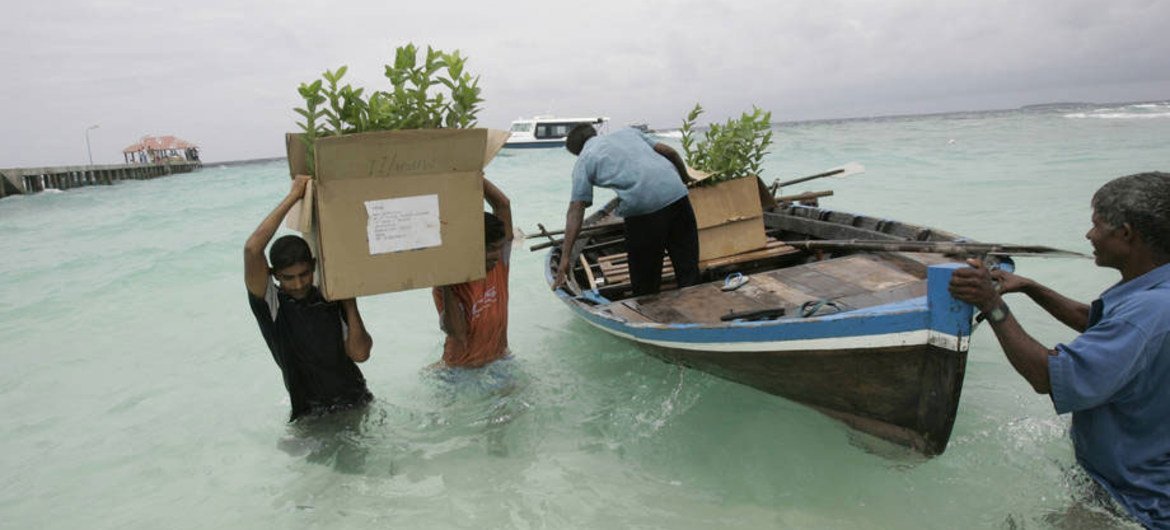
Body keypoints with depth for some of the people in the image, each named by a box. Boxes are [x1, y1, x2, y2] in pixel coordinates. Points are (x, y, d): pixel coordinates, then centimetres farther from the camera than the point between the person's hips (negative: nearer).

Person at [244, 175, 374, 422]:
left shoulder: (333, 300, 2)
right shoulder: (271, 305, -7)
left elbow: (360, 353, -8)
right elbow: (252, 249, -23)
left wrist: (349, 301, -7)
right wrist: (293, 196, -18)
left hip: (356, 401, 2)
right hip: (310, 413, -1)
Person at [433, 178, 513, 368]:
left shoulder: (499, 266, -8)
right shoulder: (450, 285, -16)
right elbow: (458, 334, -27)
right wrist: (445, 286, -29)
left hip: (499, 359, 2)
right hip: (463, 367, -2)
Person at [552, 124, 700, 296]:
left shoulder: (584, 161, 15)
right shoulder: (627, 132, 27)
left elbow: (575, 212, 5)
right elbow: (671, 153, 25)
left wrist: (565, 258, 4)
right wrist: (685, 180, 42)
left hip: (642, 207, -4)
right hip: (677, 193, 4)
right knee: (688, 264, 16)